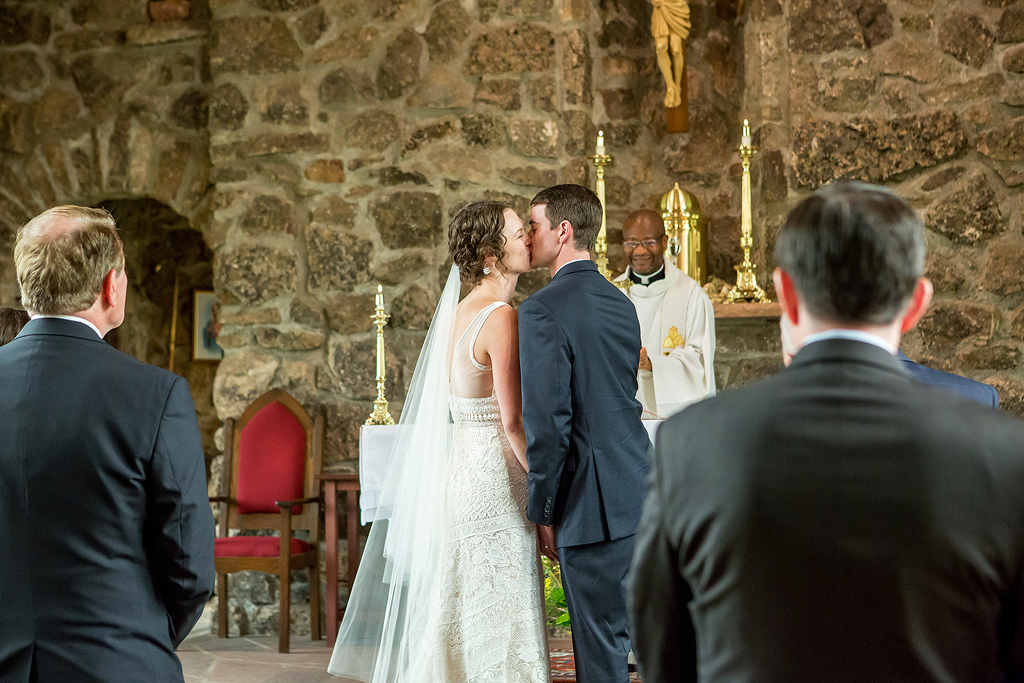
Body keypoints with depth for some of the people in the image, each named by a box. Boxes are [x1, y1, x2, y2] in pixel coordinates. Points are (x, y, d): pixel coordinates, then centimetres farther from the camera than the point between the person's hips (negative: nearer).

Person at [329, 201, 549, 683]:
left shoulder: (462, 311, 12)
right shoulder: (500, 317, -15)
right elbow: (513, 422, -18)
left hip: (464, 467, 9)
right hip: (495, 479, -9)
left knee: (465, 621, 13)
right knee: (502, 626, -3)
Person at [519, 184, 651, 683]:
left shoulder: (542, 310, -13)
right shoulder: (620, 303, 13)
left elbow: (547, 422, -17)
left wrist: (543, 511, -7)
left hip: (594, 506, -8)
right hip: (640, 489, 8)